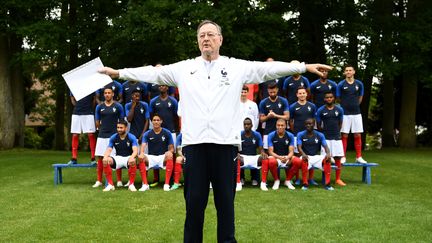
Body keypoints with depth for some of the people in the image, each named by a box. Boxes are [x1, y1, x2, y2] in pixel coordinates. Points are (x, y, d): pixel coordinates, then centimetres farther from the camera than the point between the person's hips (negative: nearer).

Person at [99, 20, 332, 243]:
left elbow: (269, 68, 3)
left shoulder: (238, 67, 7)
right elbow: (153, 73, 13)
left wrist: (305, 67, -3)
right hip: (194, 143, 1)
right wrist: (118, 72, 11)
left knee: (225, 200, 9)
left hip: (225, 143, -1)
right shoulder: (183, 68, 11)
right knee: (194, 201, 8)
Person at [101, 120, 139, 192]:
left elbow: (135, 150, -18)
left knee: (133, 161, -39)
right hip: (118, 157, 3)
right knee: (105, 161, -26)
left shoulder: (132, 137, -7)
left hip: (128, 157, -3)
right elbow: (109, 150, -5)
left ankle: (131, 184, -21)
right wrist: (105, 157, -29)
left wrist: (132, 157, -42)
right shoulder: (113, 137, 1)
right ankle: (110, 184, -16)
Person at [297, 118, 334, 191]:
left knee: (327, 159, -28)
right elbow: (299, 147, -10)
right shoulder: (300, 134, 1)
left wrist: (328, 153, -27)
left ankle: (327, 184, -23)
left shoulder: (320, 135, 6)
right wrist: (303, 154, -33)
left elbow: (325, 146, -3)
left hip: (317, 157, 2)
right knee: (304, 160, -37)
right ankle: (305, 184, -28)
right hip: (306, 157, -2)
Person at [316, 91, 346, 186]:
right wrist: (325, 133, 10)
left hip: (336, 137, 2)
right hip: (325, 138, -2)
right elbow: (318, 125, 6)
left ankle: (338, 179, 10)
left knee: (338, 158, 2)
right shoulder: (320, 110, -1)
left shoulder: (339, 110, 4)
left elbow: (340, 124, 14)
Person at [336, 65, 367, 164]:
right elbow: (338, 98, 5)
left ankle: (358, 157, 11)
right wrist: (345, 106, 9)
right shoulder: (341, 84, -4)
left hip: (356, 113, 2)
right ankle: (343, 157, 9)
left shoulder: (359, 84, 4)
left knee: (358, 135, 4)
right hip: (345, 113, -2)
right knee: (344, 135, 1)